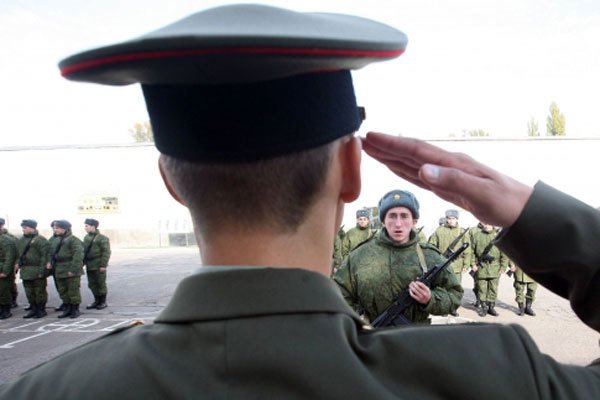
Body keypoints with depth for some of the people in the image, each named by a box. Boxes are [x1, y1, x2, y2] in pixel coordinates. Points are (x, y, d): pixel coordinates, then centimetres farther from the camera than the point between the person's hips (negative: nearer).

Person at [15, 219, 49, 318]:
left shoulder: (40, 240, -10)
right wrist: (18, 263, 5)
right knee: (29, 292, 13)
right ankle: (33, 309, 23)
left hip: (37, 272, -7)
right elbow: (18, 254, 22)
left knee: (39, 292, 2)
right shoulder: (21, 240, 13)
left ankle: (41, 310, 12)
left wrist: (42, 270, -18)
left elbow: (44, 256, -14)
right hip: (25, 272, 7)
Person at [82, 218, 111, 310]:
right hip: (89, 266, 7)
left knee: (100, 284, 2)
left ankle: (103, 302, 14)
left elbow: (106, 253, -15)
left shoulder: (102, 238, -12)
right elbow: (84, 251, 17)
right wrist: (83, 262, 11)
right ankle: (97, 301, 24)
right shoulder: (86, 237, 11)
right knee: (92, 284, 12)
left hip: (98, 266, -7)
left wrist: (103, 265, -18)